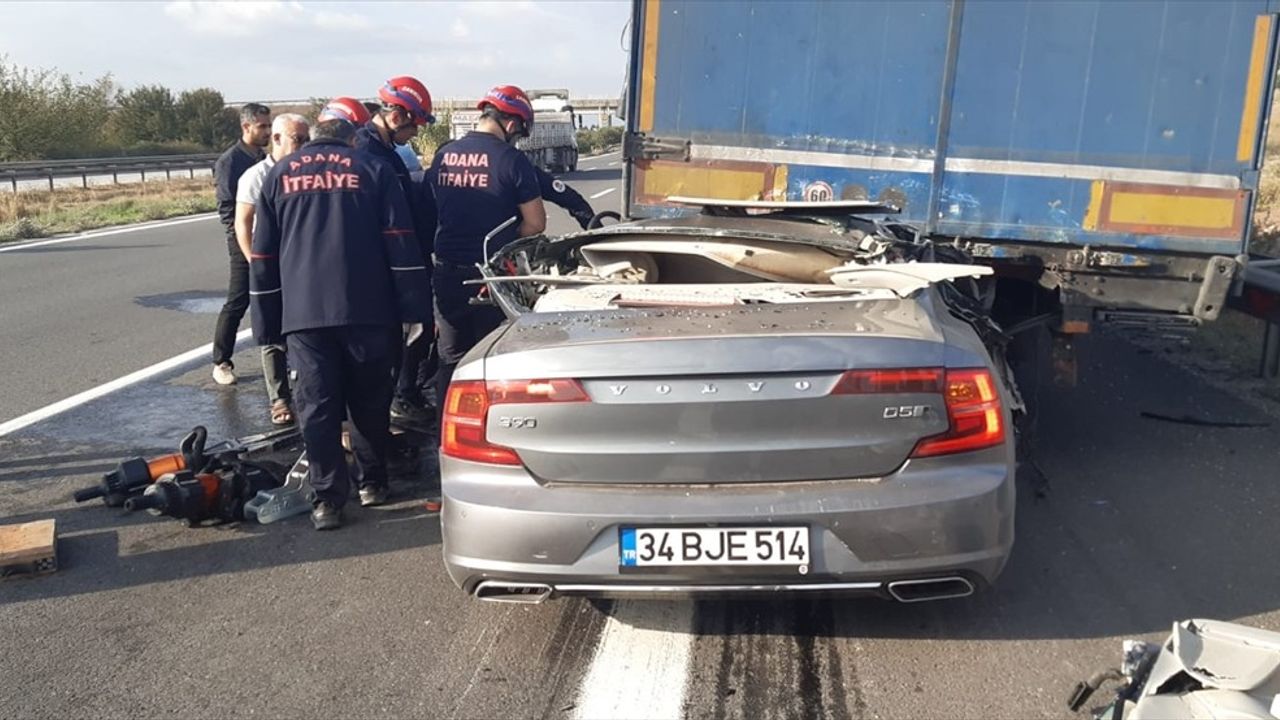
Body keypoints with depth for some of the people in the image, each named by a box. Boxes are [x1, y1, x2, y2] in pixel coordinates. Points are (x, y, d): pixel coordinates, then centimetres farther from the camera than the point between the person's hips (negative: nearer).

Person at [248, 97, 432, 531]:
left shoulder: (279, 176, 12)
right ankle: (372, 482, 22)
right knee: (370, 401, 14)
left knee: (317, 406, 3)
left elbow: (263, 256, 11)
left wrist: (266, 325, 15)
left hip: (303, 314, 1)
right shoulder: (372, 170, 6)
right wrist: (414, 310, 0)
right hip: (367, 310, 0)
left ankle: (328, 499, 1)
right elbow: (401, 246, -2)